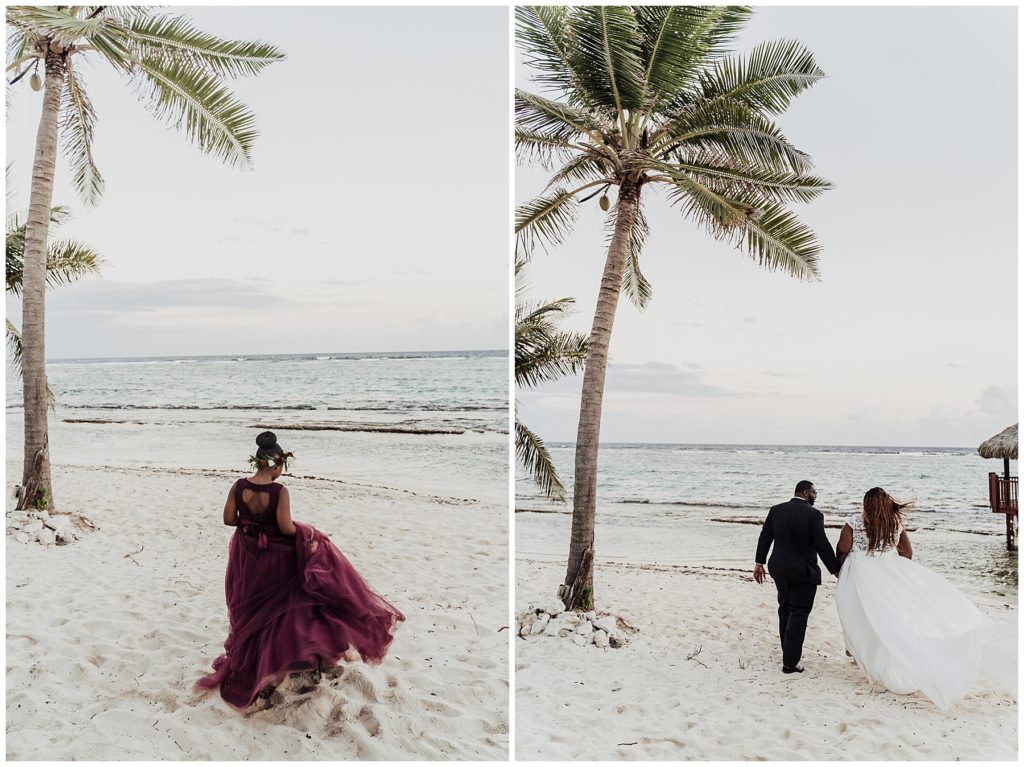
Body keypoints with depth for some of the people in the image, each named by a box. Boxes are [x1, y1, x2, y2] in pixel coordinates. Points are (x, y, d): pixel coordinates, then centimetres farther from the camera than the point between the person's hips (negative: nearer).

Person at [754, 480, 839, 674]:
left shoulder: (776, 510, 1)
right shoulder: (813, 514, -15)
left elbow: (764, 538, 5)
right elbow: (822, 545, -15)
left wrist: (759, 563, 14)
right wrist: (836, 570, -6)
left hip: (779, 569, 6)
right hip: (803, 572, -6)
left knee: (785, 609, 22)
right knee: (798, 615, 1)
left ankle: (788, 651, 36)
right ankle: (790, 663, 0)